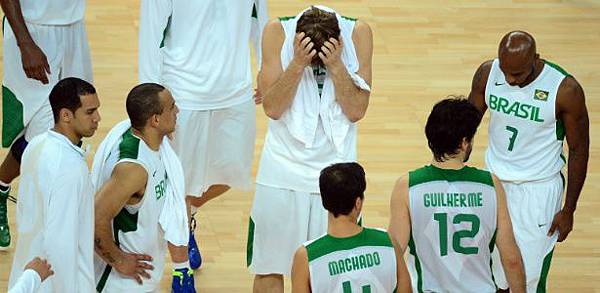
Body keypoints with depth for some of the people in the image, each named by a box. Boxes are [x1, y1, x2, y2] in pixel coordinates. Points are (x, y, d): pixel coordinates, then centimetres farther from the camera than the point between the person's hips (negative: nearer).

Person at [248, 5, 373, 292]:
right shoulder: (277, 32, -11)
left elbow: (357, 110, -11)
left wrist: (336, 66, -24)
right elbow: (272, 108, -14)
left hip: (336, 168, 0)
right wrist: (298, 64, -26)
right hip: (284, 169, 0)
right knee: (269, 268, 8)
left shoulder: (358, 33, -10)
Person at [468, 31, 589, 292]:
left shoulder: (566, 90, -22)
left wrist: (568, 210, -7)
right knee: (492, 272, 14)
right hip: (494, 180, 4)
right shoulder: (487, 73, -12)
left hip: (537, 189, -4)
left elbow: (579, 150, -10)